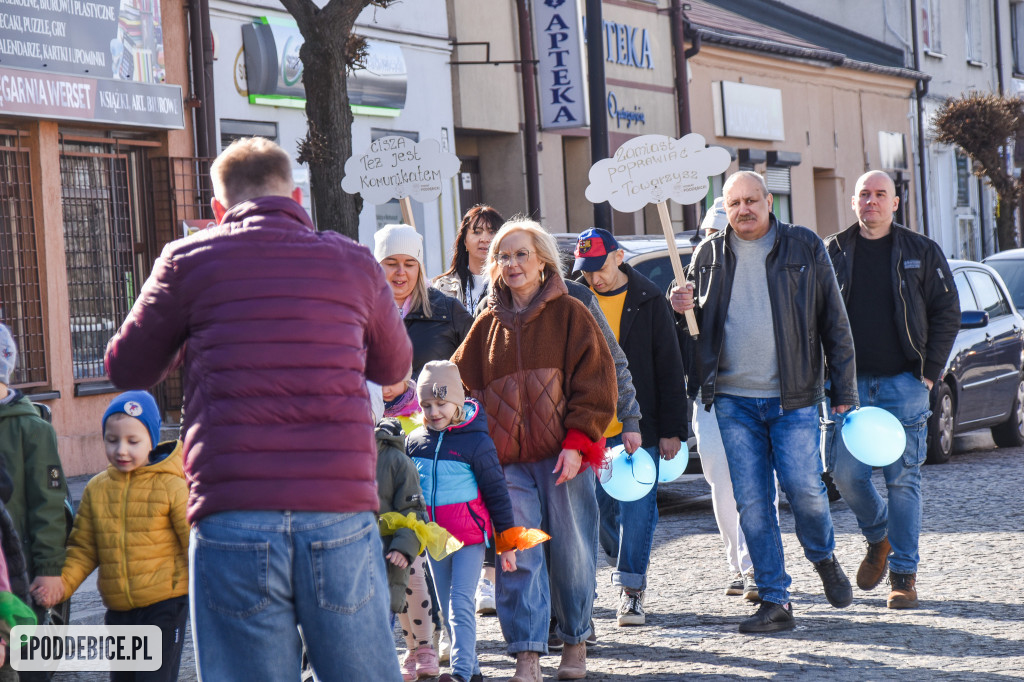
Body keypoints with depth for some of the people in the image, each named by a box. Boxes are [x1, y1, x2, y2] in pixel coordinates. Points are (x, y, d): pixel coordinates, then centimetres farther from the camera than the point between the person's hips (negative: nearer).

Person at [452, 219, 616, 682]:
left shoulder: (570, 314, 4)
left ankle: (575, 640, 21)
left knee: (571, 552, 3)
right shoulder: (488, 324, 14)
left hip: (564, 456, -2)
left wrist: (577, 441, -11)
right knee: (518, 557, -5)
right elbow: (462, 384, 14)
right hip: (509, 460, 3)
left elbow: (594, 383, -1)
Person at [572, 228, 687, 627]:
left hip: (640, 427, -3)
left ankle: (631, 590, 1)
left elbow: (669, 368, 0)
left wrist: (672, 429, -5)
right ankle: (631, 566, 31)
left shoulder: (648, 301, -2)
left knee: (637, 509, -4)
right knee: (603, 509, 7)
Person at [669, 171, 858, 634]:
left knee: (803, 486, -9)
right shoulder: (709, 255, 9)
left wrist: (844, 391, -1)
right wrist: (683, 308, -4)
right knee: (751, 501, -1)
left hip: (792, 396, -2)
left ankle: (823, 557, 22)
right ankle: (774, 601, 6)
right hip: (733, 398, 2)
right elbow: (699, 324, 21)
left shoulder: (805, 248, 2)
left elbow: (834, 323, 4)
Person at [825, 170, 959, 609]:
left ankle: (904, 574, 4)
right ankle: (878, 537, 24)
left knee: (903, 479, -3)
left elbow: (947, 313, 5)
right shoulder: (833, 252, 8)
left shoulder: (922, 252, 5)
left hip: (904, 383, -1)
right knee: (847, 474, -4)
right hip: (850, 383, 2)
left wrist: (930, 372, -3)